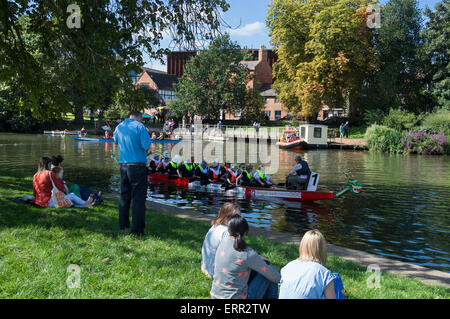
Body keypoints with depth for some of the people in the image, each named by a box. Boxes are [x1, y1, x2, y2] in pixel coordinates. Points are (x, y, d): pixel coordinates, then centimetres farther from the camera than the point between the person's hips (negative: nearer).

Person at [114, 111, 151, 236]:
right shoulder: (139, 126, -8)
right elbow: (146, 145, -15)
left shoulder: (119, 127, 10)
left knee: (124, 196, 18)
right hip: (138, 166, -6)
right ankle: (137, 229, -3)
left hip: (123, 165, 6)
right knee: (138, 198, -2)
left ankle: (123, 224, 28)